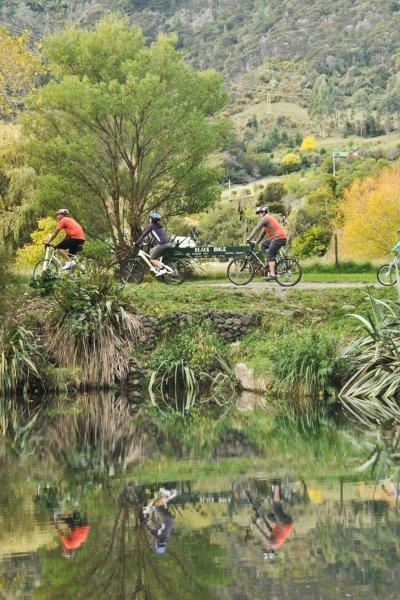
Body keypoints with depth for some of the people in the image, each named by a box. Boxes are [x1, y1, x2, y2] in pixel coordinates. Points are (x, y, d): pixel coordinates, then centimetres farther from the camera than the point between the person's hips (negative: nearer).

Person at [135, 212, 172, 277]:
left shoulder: (151, 226, 1)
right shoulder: (160, 226, 25)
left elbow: (144, 234, 2)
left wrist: (137, 243, 10)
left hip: (162, 244, -8)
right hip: (169, 244, 8)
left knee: (152, 259, 1)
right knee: (151, 251, 25)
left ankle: (162, 269, -15)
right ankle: (157, 267, 18)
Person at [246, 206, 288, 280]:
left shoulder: (265, 218, -6)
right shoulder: (268, 218, 26)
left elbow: (256, 229, -9)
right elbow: (264, 232, 30)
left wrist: (249, 239, -6)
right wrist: (257, 242, 29)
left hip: (279, 237, -10)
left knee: (271, 254, -11)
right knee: (264, 245, 16)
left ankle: (272, 274, -18)